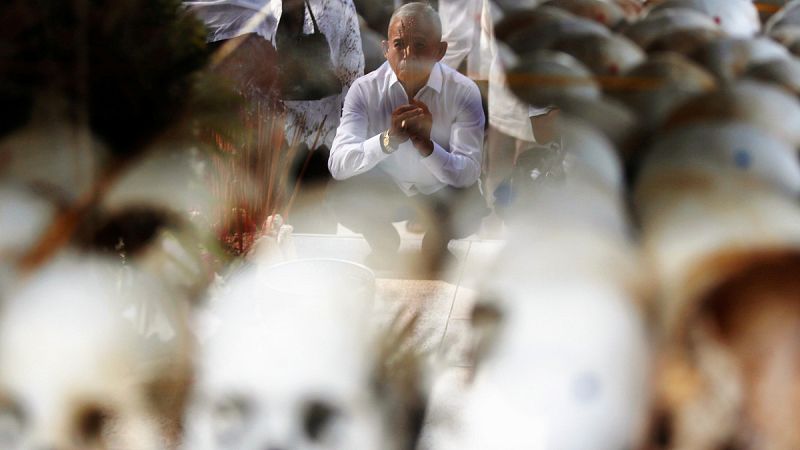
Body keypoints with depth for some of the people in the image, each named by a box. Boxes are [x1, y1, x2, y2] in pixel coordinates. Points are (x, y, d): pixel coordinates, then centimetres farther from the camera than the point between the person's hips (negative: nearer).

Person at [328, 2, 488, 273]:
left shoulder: (464, 92, -21)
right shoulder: (365, 90, -19)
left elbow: (468, 173, -28)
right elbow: (337, 164, -30)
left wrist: (427, 146, -49)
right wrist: (388, 139, -49)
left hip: (442, 191, -1)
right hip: (385, 187, 1)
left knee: (468, 212, -32)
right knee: (342, 194, -27)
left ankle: (436, 245, 9)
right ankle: (384, 242, 10)